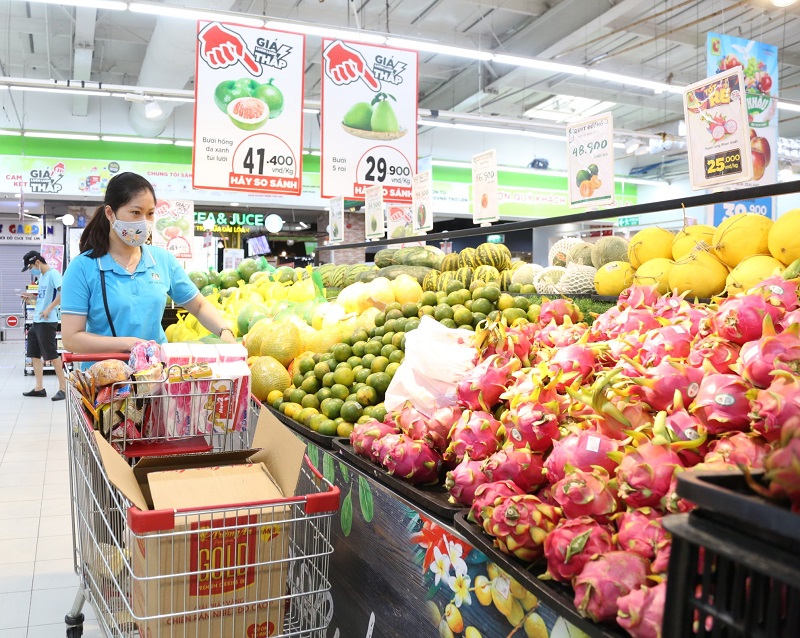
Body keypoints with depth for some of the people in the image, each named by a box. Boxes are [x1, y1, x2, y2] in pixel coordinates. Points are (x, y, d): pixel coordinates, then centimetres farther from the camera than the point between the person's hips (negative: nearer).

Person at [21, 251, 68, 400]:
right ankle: (39, 388, 19)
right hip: (37, 321, 10)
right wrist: (32, 297, 8)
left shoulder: (53, 273, -12)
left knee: (52, 355, -5)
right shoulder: (41, 276, 16)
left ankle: (63, 388, 3)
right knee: (34, 354, 12)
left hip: (47, 322, -10)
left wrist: (49, 309, -24)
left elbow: (63, 293, -26)